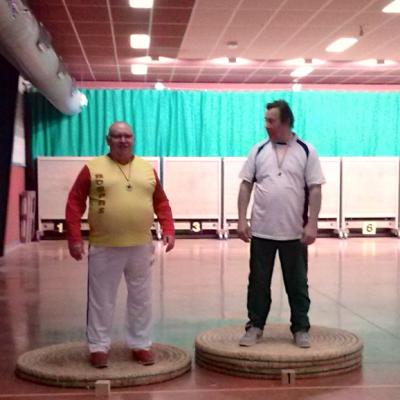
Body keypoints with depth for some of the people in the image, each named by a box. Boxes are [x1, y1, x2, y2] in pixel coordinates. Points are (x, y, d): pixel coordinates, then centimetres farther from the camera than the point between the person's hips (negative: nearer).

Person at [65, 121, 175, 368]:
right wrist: (74, 237, -10)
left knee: (141, 298, 11)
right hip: (104, 248, -3)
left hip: (140, 247, 3)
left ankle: (141, 345, 24)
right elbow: (75, 203, -3)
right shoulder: (93, 168, -2)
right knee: (101, 299, 6)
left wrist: (168, 230, -1)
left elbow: (161, 202, 12)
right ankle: (99, 347, 20)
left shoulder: (147, 169, 8)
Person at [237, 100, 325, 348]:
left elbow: (315, 190, -3)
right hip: (261, 231, 2)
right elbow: (246, 186, 5)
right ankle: (255, 326, 21)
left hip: (295, 232, -1)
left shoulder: (306, 151, -1)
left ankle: (301, 329, 20)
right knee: (258, 282, 9)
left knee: (297, 283, 8)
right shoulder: (258, 151, 4)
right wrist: (242, 219, -2)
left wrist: (312, 224, -10)